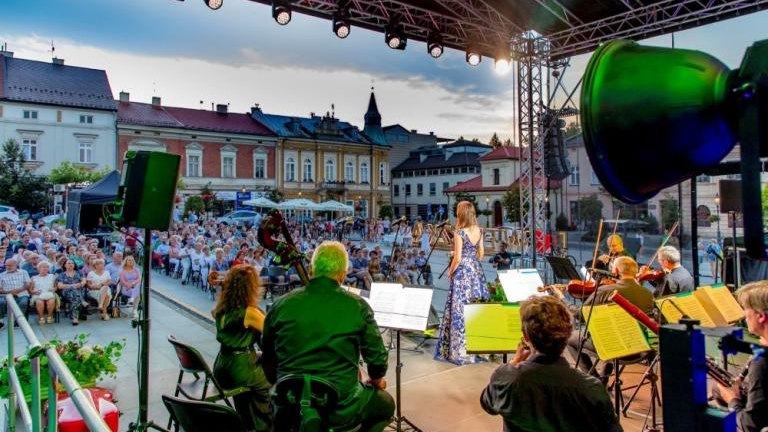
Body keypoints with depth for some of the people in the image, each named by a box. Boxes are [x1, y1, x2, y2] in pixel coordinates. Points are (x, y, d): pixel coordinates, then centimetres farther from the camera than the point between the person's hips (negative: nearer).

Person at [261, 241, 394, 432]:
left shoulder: (281, 304, -4)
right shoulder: (357, 306, -10)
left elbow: (268, 356, 8)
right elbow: (377, 356, -2)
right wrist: (376, 380, 21)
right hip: (340, 407, -2)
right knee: (385, 403, 27)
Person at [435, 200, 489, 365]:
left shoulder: (459, 232, -16)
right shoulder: (479, 230, 4)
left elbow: (457, 258, -15)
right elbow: (480, 253, 12)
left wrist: (450, 272, 0)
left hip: (462, 272, -7)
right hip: (476, 270, 7)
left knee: (460, 309, 0)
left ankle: (460, 350, 5)